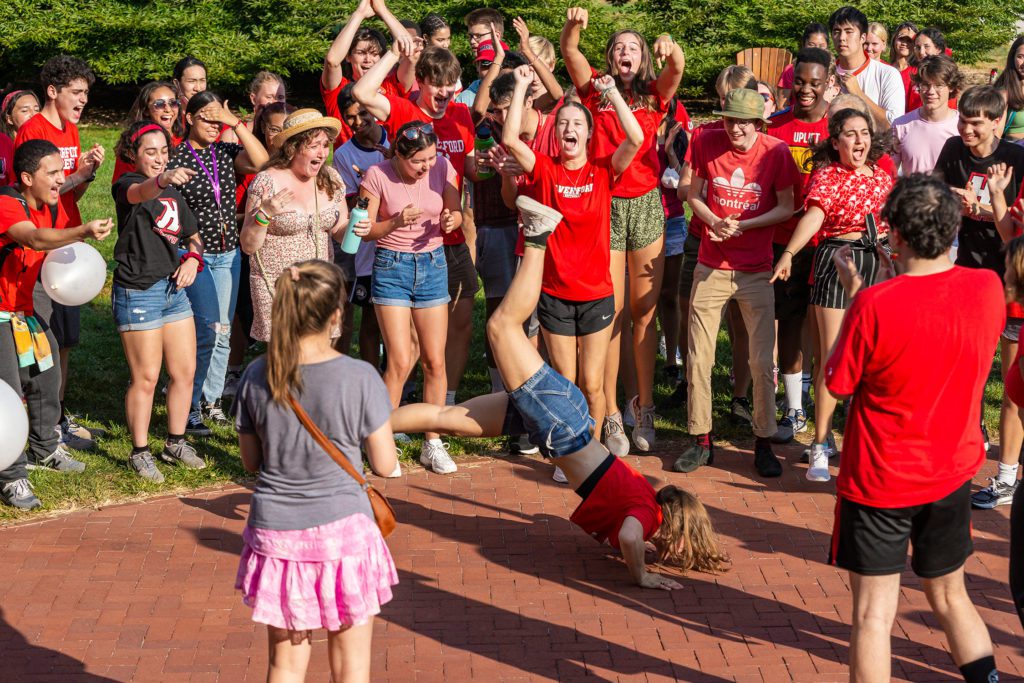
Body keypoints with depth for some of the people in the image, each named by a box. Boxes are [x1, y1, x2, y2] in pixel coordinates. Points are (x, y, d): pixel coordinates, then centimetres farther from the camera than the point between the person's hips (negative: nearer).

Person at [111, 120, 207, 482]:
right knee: (146, 377, -3)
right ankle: (140, 453, 11)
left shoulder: (173, 193, 14)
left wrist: (192, 257, 0)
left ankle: (175, 443, 25)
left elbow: (193, 236, 23)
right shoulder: (127, 184, -8)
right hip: (137, 291, -7)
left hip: (173, 288, 7)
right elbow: (139, 193, -34)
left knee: (185, 371, 9)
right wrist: (163, 181, -56)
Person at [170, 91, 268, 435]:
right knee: (207, 330, -12)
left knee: (223, 332, 10)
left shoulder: (226, 152, 5)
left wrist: (237, 124, -13)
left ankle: (212, 398, 24)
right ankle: (190, 405, -1)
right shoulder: (176, 159, -7)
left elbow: (261, 162, -14)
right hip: (195, 253, -5)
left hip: (228, 254, 5)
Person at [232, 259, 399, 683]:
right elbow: (385, 464, -7)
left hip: (276, 533, 3)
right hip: (342, 534, -3)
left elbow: (251, 461, 5)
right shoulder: (360, 379, -15)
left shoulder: (256, 377, -5)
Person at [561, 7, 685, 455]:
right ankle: (611, 414, 6)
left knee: (645, 312, 7)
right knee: (611, 313, 0)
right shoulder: (596, 92, 6)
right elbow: (570, 53, -9)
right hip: (604, 206, -2)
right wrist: (573, 25, -30)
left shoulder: (654, 96, 9)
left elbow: (678, 69, -10)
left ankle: (644, 405, 18)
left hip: (647, 205, 2)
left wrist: (671, 48, -33)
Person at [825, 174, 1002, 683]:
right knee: (950, 597, 23)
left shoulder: (874, 305, -25)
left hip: (879, 483, -5)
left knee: (873, 615, 5)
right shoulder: (988, 288, -10)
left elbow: (838, 384, -10)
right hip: (952, 473, 5)